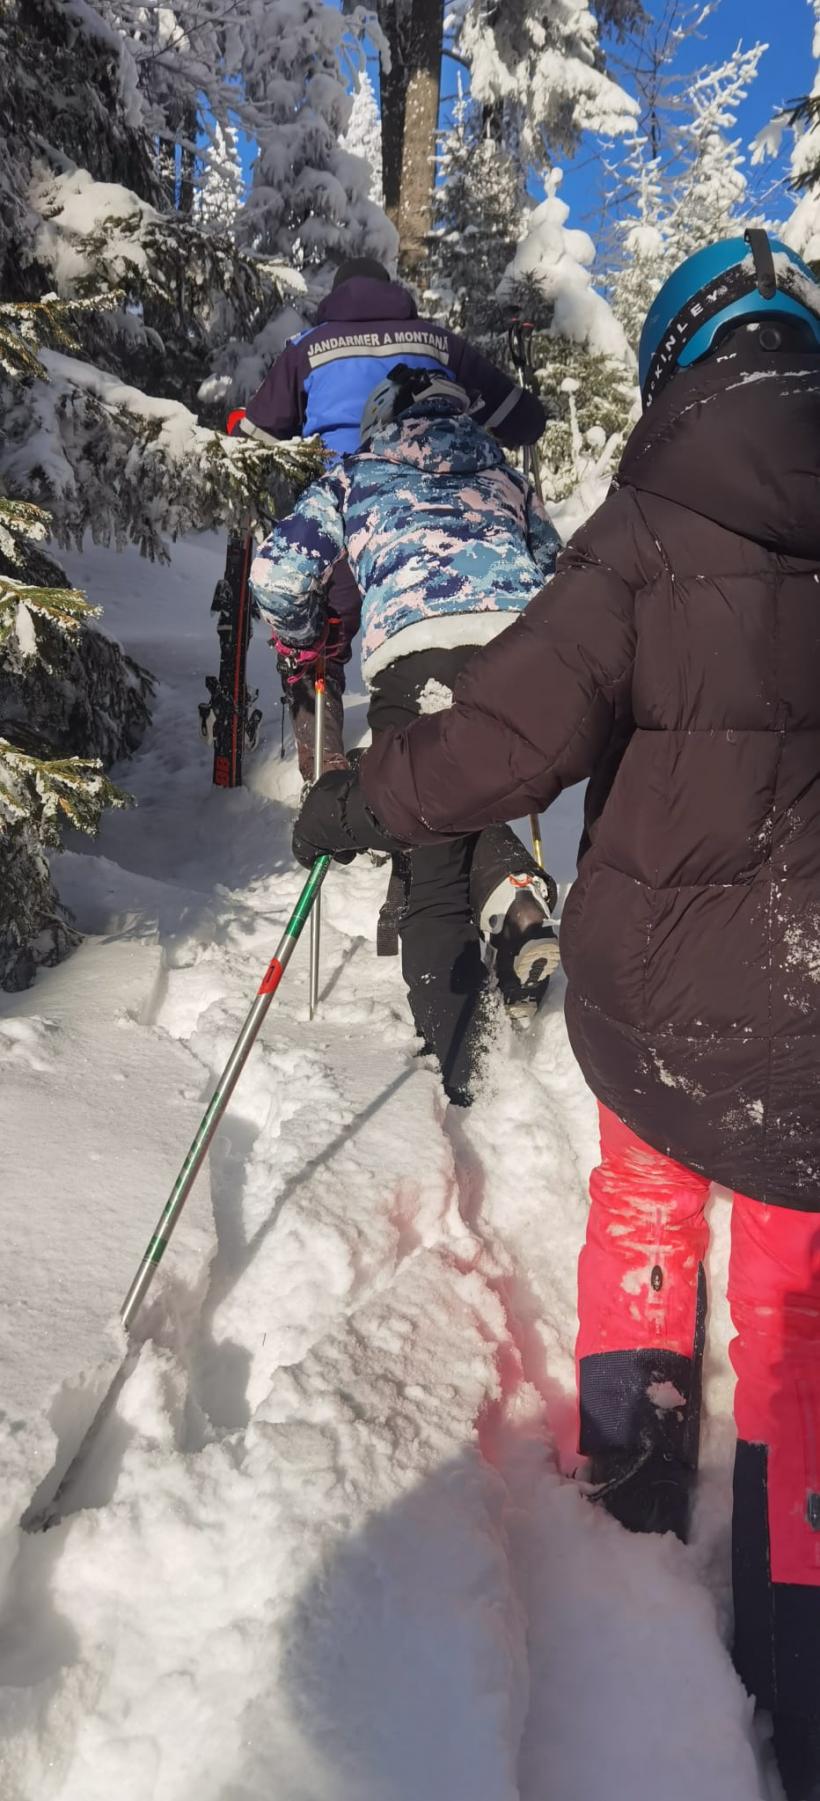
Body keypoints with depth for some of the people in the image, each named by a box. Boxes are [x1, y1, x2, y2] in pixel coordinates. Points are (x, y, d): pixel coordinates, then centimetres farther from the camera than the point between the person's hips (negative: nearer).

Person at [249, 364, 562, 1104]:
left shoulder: (354, 477, 27)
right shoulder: (502, 473, 34)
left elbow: (278, 572, 16)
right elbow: (557, 568, 37)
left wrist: (302, 641, 33)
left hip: (416, 652, -3)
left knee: (433, 861, 3)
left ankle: (462, 1063, -10)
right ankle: (514, 897, -8)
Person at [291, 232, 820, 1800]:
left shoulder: (648, 529, -10)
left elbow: (517, 731, -17)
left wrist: (357, 803, -3)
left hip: (653, 983, -2)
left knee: (644, 1181, 29)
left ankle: (632, 1443, 35)